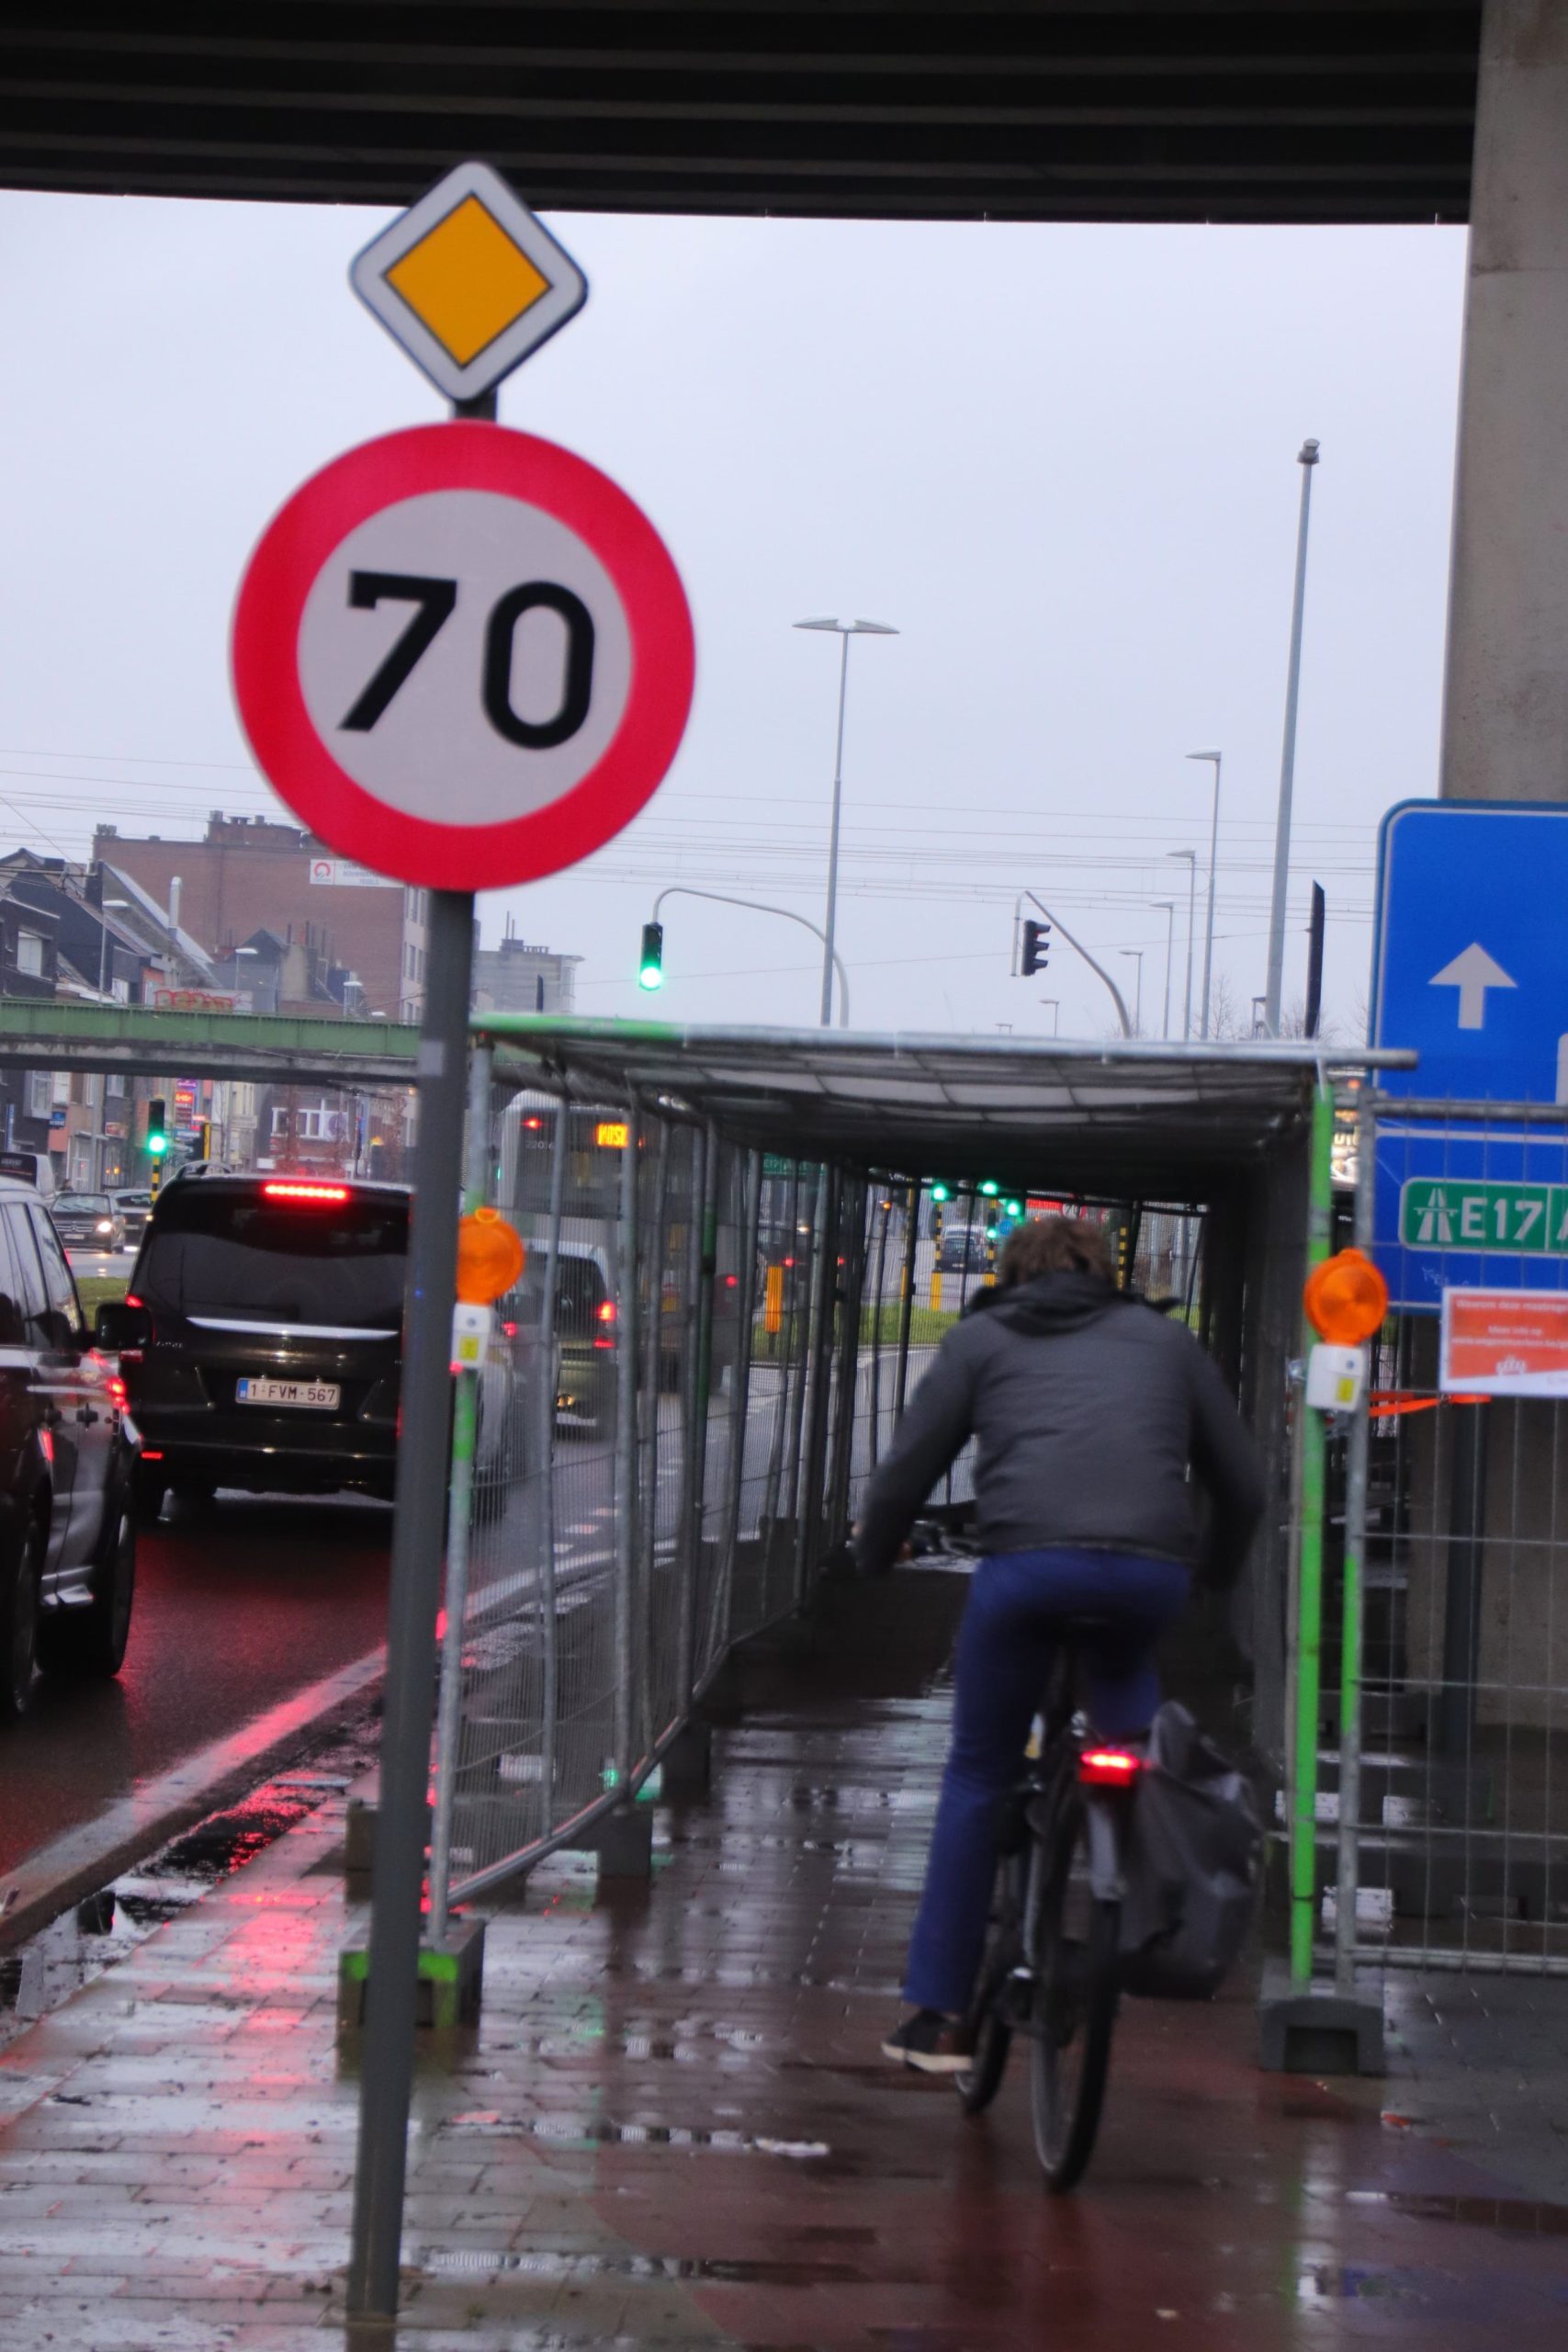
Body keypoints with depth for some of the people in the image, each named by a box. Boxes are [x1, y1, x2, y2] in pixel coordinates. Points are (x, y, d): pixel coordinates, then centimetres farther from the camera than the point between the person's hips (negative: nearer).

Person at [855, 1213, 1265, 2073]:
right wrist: (1217, 1567, 47)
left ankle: (938, 2012, 10)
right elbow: (1240, 1481, 28)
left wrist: (871, 1556, 34)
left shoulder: (981, 1339, 23)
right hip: (1152, 1574, 1)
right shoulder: (1164, 1338, 28)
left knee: (978, 1777, 11)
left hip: (1026, 1563, -1)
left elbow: (907, 1469, 15)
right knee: (1123, 1653, 37)